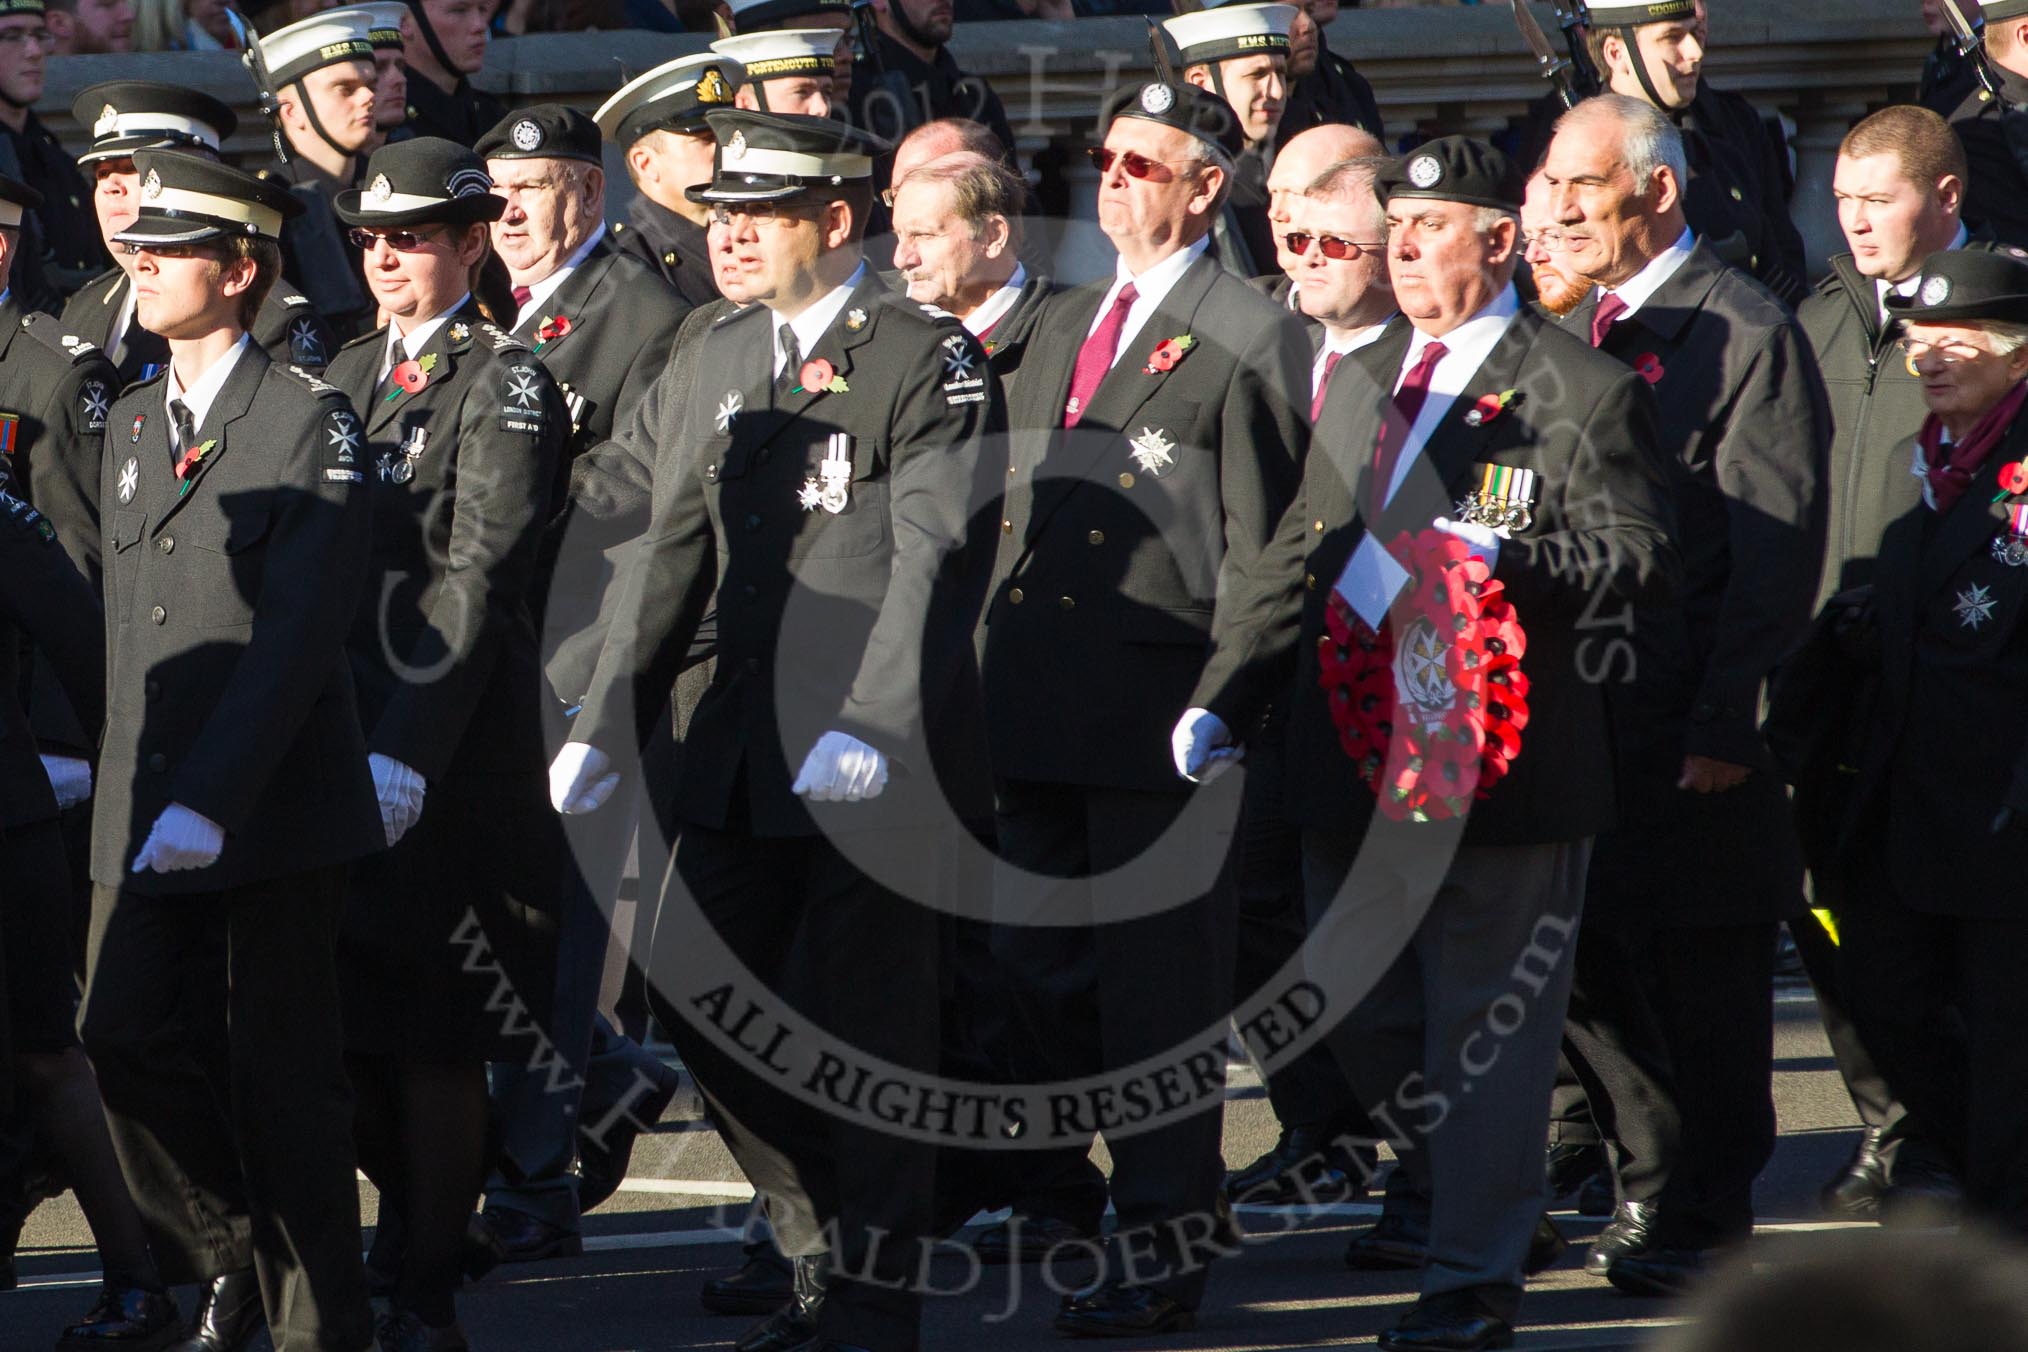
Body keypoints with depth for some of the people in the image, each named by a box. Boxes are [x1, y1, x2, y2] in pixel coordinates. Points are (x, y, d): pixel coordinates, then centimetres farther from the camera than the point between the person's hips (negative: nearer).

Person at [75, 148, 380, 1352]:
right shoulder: (133, 423, 14)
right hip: (142, 811, 6)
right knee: (124, 1034, -4)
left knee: (282, 1074, -1)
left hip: (272, 804, -6)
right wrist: (128, 788, 7)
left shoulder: (313, 422, -7)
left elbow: (298, 632, -14)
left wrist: (210, 799, -21)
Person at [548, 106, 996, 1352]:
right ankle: (829, 1244, 23)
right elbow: (677, 549, 15)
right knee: (696, 992, 6)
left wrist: (872, 730, -27)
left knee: (865, 1019, -3)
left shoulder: (931, 358, -9)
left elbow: (937, 560, -17)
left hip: (882, 750, -7)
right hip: (745, 744, 7)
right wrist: (610, 724, 7)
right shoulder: (725, 356, 13)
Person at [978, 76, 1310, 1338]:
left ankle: (1167, 1239, 1)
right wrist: (994, 668, 14)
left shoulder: (1253, 337, -4)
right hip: (1037, 706, 7)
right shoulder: (1062, 326, 19)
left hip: (1160, 706, -7)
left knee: (1157, 983, -4)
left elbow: (1256, 542, -7)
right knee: (1036, 964, 11)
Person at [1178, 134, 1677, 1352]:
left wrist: (1503, 560, -26)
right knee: (1355, 1010, 15)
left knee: (1485, 1025, 0)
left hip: (1503, 760, -7)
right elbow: (1299, 557, 17)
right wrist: (1221, 700, 7)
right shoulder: (1363, 384, 16)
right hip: (1357, 755, 7)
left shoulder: (1585, 392, -7)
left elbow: (1642, 556, -15)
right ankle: (1444, 1173, 41)